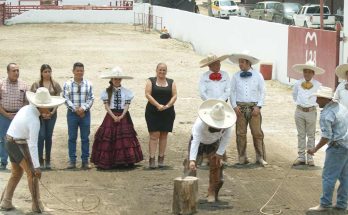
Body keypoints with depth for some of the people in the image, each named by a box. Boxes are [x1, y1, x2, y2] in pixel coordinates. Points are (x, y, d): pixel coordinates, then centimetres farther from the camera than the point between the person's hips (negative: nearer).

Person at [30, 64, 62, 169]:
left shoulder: (55, 85, 6)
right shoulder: (36, 84, 1)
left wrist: (52, 112, -8)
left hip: (52, 113, 2)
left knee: (49, 136, 6)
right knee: (41, 136, -7)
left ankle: (48, 161, 12)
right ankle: (40, 160, -2)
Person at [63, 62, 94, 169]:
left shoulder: (88, 84, 3)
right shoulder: (68, 84, 0)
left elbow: (91, 99, 1)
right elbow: (66, 99, -3)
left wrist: (83, 108, -13)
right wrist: (75, 109, -11)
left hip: (85, 113, 1)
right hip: (72, 113, -1)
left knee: (85, 138, 4)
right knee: (72, 137, 3)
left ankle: (85, 160, 9)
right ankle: (72, 160, 9)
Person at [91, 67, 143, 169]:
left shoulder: (126, 91, 3)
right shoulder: (107, 91, 2)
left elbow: (127, 105, -2)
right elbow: (106, 105, -3)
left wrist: (121, 116, -15)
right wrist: (114, 116, -14)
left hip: (123, 116, 0)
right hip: (111, 116, 0)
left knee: (126, 139, -4)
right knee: (108, 138, -4)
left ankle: (128, 160, -2)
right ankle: (107, 161, -2)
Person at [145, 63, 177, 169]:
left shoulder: (171, 82, 11)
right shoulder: (151, 81, 4)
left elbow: (174, 96, 4)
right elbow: (147, 94, -7)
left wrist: (167, 106, -13)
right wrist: (158, 105, -16)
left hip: (167, 113, 3)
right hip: (153, 112, -3)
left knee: (164, 135, 4)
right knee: (154, 135, -8)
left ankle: (161, 158, 9)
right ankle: (152, 159, -10)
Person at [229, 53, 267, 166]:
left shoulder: (257, 75, 5)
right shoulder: (236, 76, 7)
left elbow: (262, 91, 4)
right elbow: (232, 92, 8)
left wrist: (258, 106, -5)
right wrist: (234, 106, -4)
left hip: (254, 107, -1)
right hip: (240, 107, 1)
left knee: (257, 133, -5)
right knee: (241, 133, 2)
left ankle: (260, 157, -1)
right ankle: (242, 157, 8)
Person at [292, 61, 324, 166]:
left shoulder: (318, 85, -4)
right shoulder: (298, 84, 1)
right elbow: (294, 94, 20)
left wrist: (316, 104, 5)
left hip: (311, 112, -2)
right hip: (299, 111, 2)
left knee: (311, 135, 6)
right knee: (301, 135, 8)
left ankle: (310, 158, 11)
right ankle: (301, 157, 13)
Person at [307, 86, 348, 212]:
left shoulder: (326, 115, -17)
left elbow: (326, 137, -19)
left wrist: (315, 149, -8)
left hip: (338, 147, -9)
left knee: (329, 177, -2)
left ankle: (325, 204, 3)